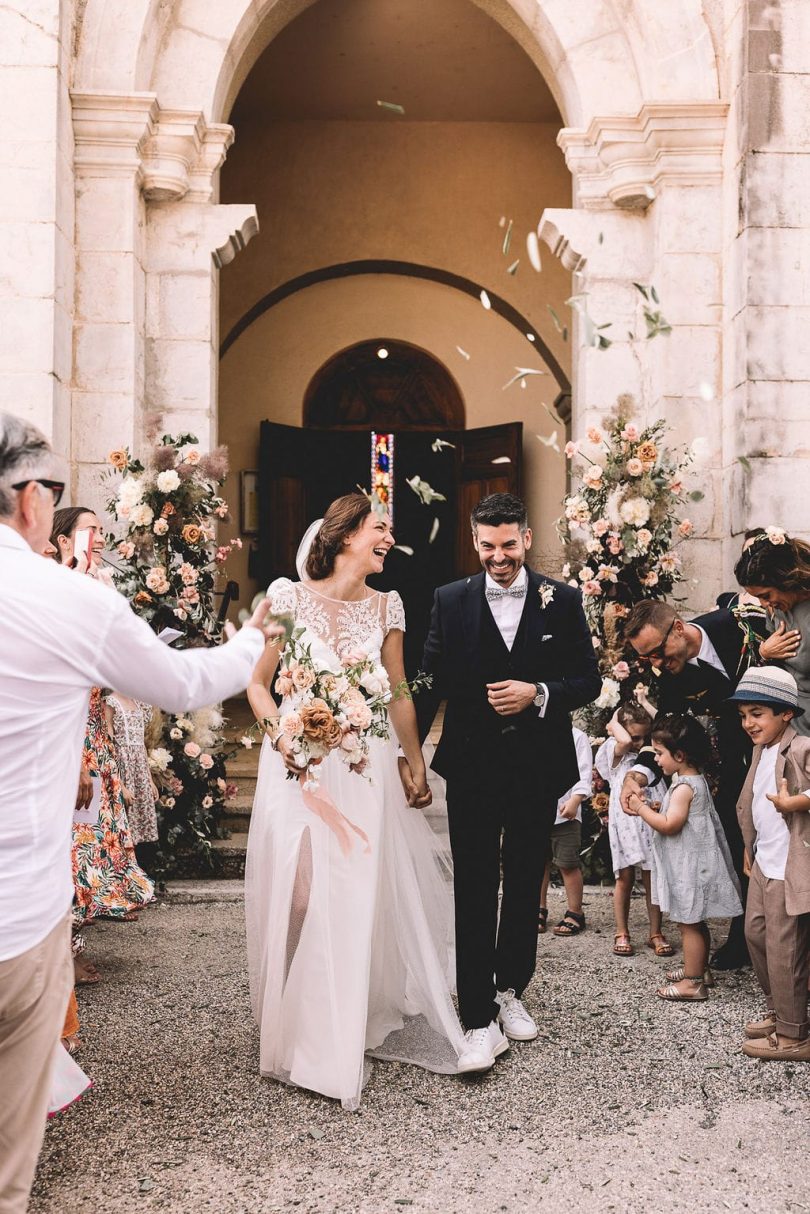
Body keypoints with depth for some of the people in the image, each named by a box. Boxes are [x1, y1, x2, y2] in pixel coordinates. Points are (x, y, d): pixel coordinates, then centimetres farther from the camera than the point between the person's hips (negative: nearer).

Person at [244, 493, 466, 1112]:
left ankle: (359, 1024, 23)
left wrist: (416, 765, 11)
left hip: (366, 765, 3)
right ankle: (306, 1033, 14)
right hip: (302, 763, -3)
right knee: (300, 894, -1)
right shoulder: (290, 597, -5)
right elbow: (257, 682, -1)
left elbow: (398, 694, 12)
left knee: (363, 894, 6)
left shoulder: (386, 607, 5)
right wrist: (279, 734, -18)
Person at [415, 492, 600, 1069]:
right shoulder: (451, 600, 0)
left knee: (525, 886, 14)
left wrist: (538, 694, -16)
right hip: (472, 767, -1)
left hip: (538, 767, 2)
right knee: (475, 891, -3)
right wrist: (407, 751, -3)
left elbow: (588, 679, 1)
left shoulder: (562, 600, 0)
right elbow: (430, 682, 2)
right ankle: (481, 1019, 1)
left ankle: (510, 990, 33)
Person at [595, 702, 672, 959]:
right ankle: (622, 933, 15)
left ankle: (655, 933, 17)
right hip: (625, 822, -3)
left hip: (652, 823, 3)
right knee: (625, 878, 5)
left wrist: (645, 703, 6)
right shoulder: (616, 753, -2)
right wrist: (614, 721, -6)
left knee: (653, 879, 7)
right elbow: (624, 741, -24)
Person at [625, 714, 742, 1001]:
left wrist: (642, 808, -15)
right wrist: (647, 809, 4)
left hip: (689, 866, -10)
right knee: (695, 921, 20)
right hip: (689, 863, 10)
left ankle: (693, 983, 1)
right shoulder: (694, 780, 11)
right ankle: (699, 969, 32)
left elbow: (669, 825, -26)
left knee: (688, 922, -4)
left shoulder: (684, 787, -20)